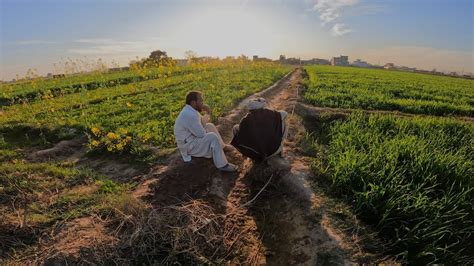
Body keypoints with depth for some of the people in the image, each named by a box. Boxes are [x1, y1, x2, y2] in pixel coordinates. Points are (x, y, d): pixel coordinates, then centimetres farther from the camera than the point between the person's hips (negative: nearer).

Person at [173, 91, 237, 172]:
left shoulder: (189, 110, 4)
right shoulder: (190, 115, -28)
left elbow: (202, 124, 12)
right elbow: (201, 134, -25)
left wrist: (208, 113, -5)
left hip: (190, 138, 11)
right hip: (188, 146, -11)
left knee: (210, 126, 13)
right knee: (212, 137, -26)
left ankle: (222, 146, 22)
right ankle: (222, 165, -20)